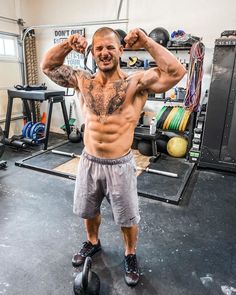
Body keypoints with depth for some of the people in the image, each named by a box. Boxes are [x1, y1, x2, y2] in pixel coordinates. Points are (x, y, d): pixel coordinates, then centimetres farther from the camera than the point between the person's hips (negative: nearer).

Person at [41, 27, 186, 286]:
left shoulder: (136, 83, -10)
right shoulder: (83, 81, 1)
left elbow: (176, 72, -19)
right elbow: (47, 66, 9)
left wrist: (146, 43, -19)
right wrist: (67, 45, -6)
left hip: (120, 165, -3)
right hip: (89, 162, 4)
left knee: (127, 218, 15)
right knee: (88, 210, 24)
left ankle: (130, 255, 44)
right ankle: (92, 243, 54)